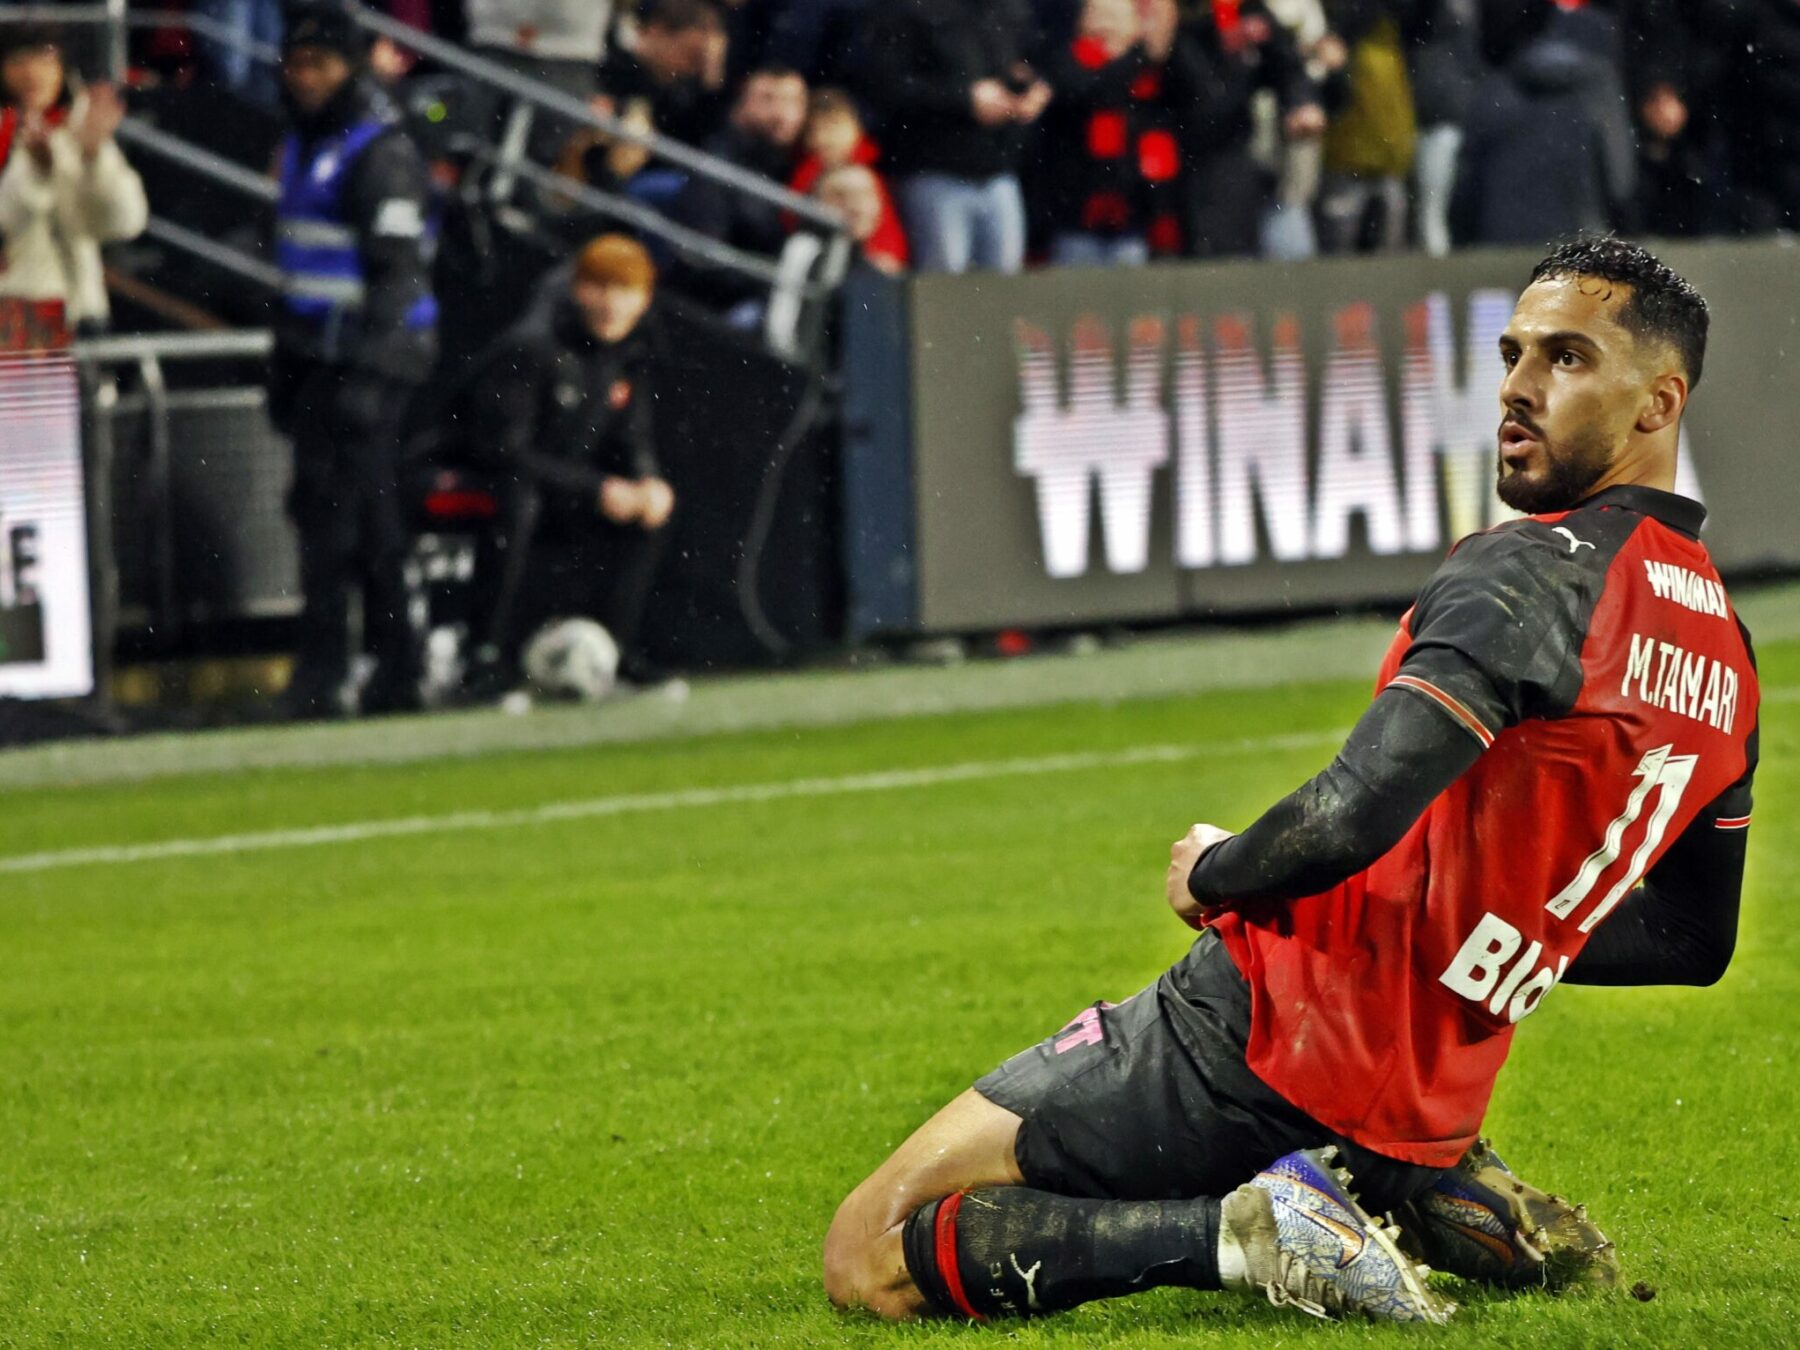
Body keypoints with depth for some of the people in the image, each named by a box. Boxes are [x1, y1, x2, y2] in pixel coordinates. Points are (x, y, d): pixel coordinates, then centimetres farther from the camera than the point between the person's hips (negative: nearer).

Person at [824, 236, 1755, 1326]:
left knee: (868, 1255, -5)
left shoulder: (1533, 570, -18)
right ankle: (1440, 1199, 15)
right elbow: (1696, 944, 20)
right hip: (1427, 1098, 8)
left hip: (1264, 1037, -8)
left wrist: (1213, 873, -7)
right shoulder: (1724, 648, 9)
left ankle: (1241, 1233, -16)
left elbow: (1348, 822, -28)